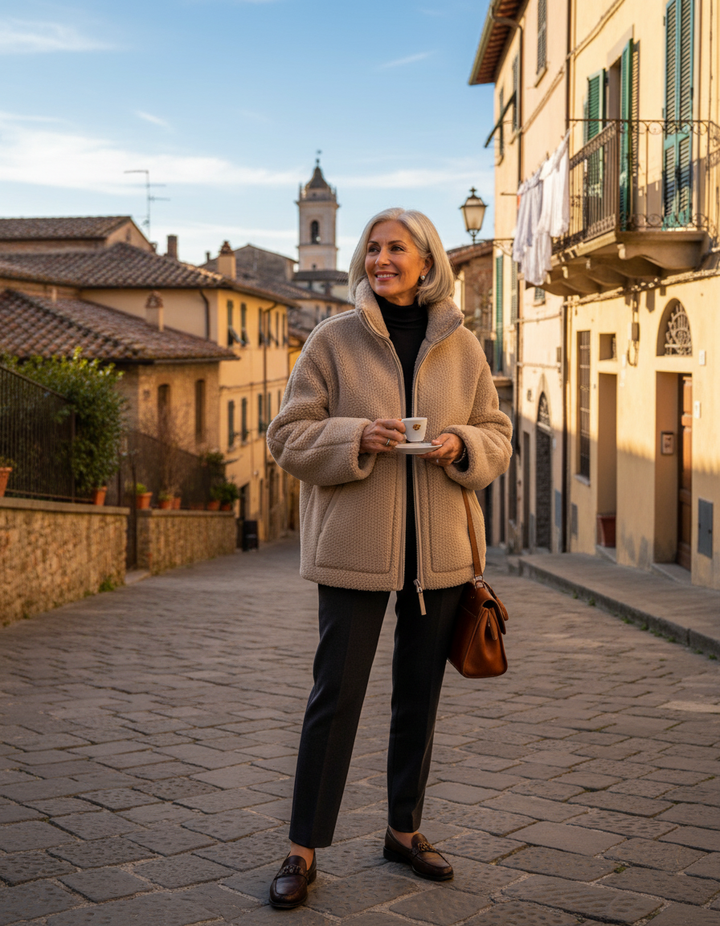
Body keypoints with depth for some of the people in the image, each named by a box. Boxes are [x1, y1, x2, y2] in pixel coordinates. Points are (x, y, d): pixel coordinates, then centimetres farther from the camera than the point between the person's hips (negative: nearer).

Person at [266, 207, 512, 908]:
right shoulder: (334, 339, -1)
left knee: (420, 693, 13)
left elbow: (497, 435, 13)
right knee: (336, 692, -2)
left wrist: (462, 445, -10)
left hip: (438, 548, 4)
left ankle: (405, 830, 30)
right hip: (355, 545, -3)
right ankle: (303, 850, 10)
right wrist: (358, 437, -19)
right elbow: (288, 435, -2)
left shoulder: (461, 346, 7)